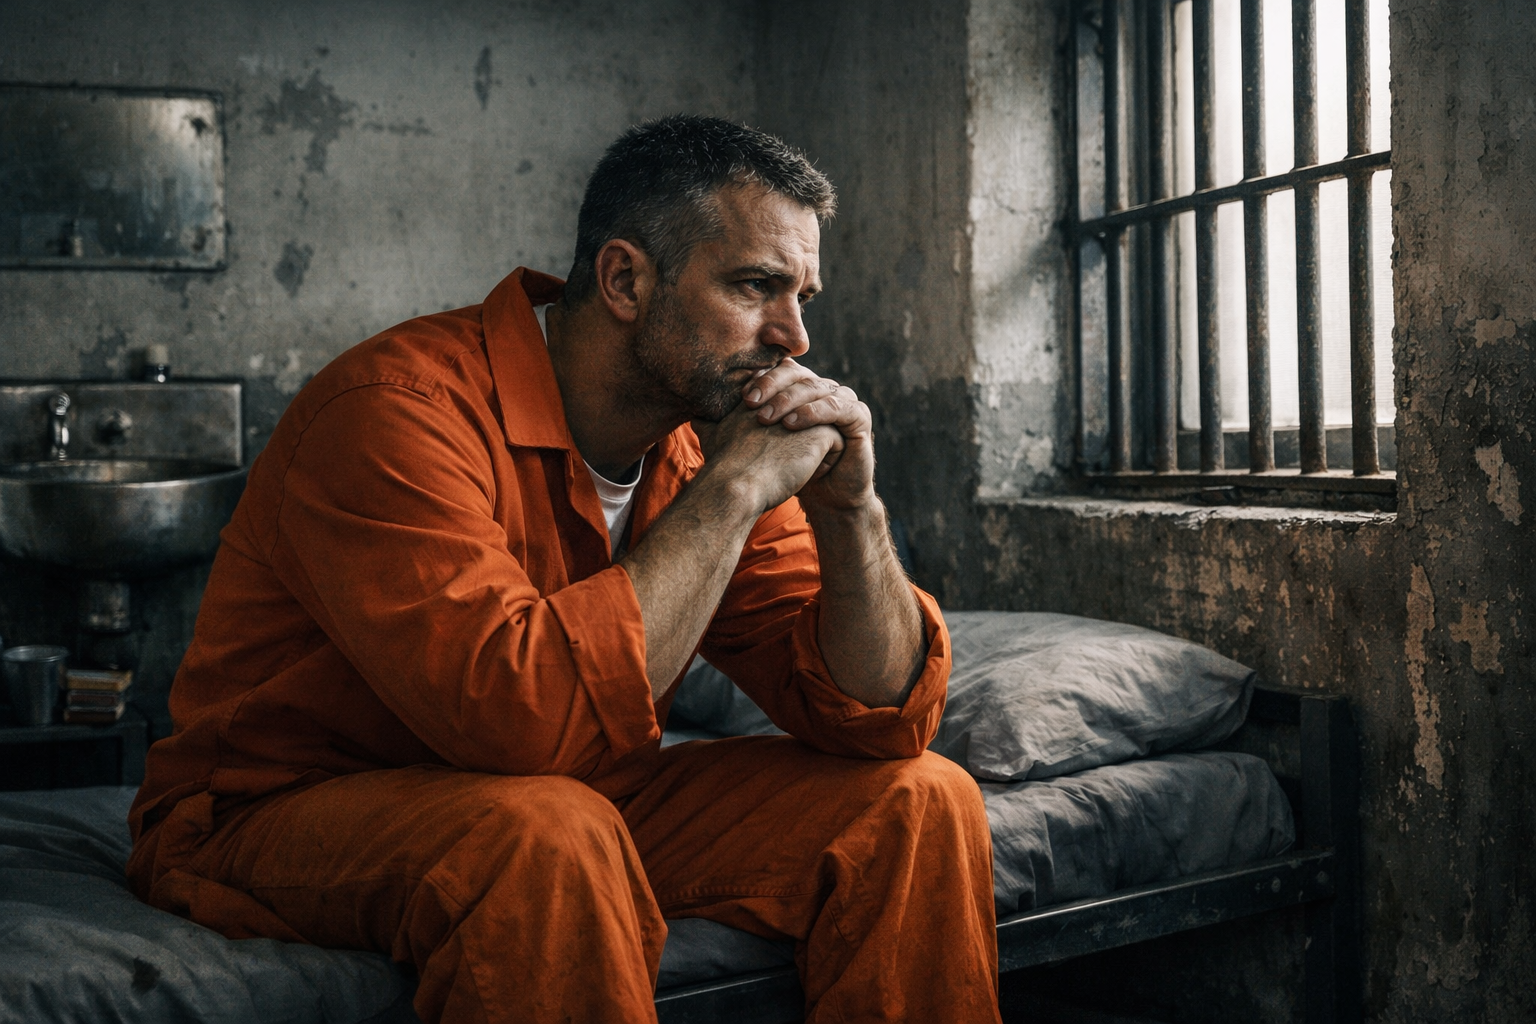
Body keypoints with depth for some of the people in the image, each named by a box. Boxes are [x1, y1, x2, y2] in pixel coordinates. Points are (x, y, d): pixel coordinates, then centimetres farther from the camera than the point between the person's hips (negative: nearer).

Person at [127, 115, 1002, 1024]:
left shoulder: (704, 432, -2)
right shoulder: (400, 410, -24)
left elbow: (881, 717, -2)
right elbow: (522, 716, -38)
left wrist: (849, 509, -19)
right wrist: (732, 491, -29)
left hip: (571, 809, 7)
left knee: (918, 799, -6)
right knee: (544, 829, -39)